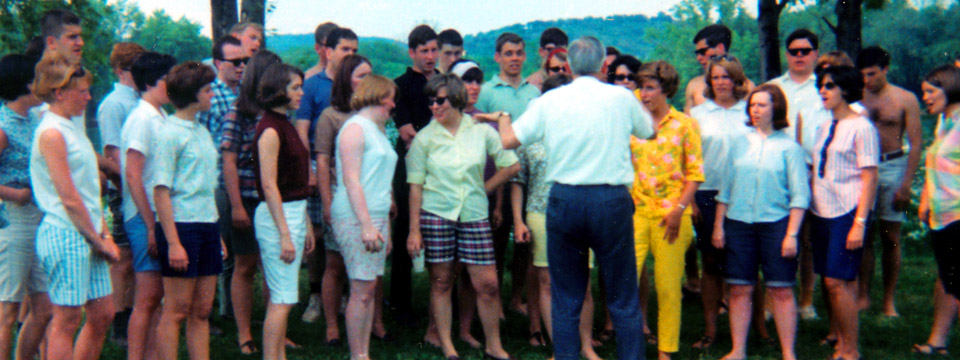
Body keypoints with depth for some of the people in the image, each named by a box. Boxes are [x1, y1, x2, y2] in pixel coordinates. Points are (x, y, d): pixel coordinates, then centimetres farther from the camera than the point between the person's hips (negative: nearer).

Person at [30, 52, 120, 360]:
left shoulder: (71, 129, 17)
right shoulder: (51, 133, -12)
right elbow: (68, 198, -15)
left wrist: (104, 234, 11)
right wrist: (97, 239, -9)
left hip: (88, 236, 9)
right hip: (65, 234, -9)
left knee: (102, 314, 11)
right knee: (67, 320, -2)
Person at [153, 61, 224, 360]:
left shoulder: (202, 131, 15)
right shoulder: (168, 132, -9)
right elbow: (161, 191, -13)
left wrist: (217, 234, 17)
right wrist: (173, 242, -19)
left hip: (207, 225, 8)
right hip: (181, 226, -7)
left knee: (202, 310, 10)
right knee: (176, 311, -2)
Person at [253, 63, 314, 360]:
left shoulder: (285, 126, 14)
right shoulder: (270, 130, -14)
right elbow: (269, 186, -18)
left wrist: (306, 225, 19)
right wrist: (285, 234, -21)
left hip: (294, 213, 9)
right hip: (277, 216, -9)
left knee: (281, 298, 12)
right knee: (282, 299, -7)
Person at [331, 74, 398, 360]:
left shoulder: (377, 131, 21)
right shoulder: (355, 127, -7)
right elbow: (351, 180, -15)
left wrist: (385, 228, 23)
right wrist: (367, 224, -20)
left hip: (375, 217, 9)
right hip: (355, 218, -9)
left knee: (370, 289, 7)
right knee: (362, 290, -9)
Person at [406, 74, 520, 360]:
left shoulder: (481, 130, 3)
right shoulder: (424, 138, 1)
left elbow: (511, 166, 9)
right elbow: (416, 186, 0)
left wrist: (483, 189, 6)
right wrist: (414, 229, -4)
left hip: (474, 215, 1)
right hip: (435, 215, -1)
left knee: (487, 283, 0)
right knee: (441, 282, 4)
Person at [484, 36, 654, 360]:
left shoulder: (549, 101, 0)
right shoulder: (621, 97, 0)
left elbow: (508, 140, 4)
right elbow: (649, 132, 18)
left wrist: (503, 117, 25)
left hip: (564, 199, 1)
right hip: (612, 200, -1)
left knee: (565, 299, 11)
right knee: (623, 298, 9)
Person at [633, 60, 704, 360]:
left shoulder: (685, 125, 4)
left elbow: (695, 173, 1)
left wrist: (679, 210, -10)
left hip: (671, 215, -2)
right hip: (636, 211, 2)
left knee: (668, 287, 3)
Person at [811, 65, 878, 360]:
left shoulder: (861, 127, -7)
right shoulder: (824, 128, 15)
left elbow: (870, 177, -11)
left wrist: (859, 222, -16)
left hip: (847, 213, -7)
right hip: (822, 212, 7)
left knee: (837, 281, -11)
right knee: (829, 280, 9)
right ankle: (837, 334, 22)